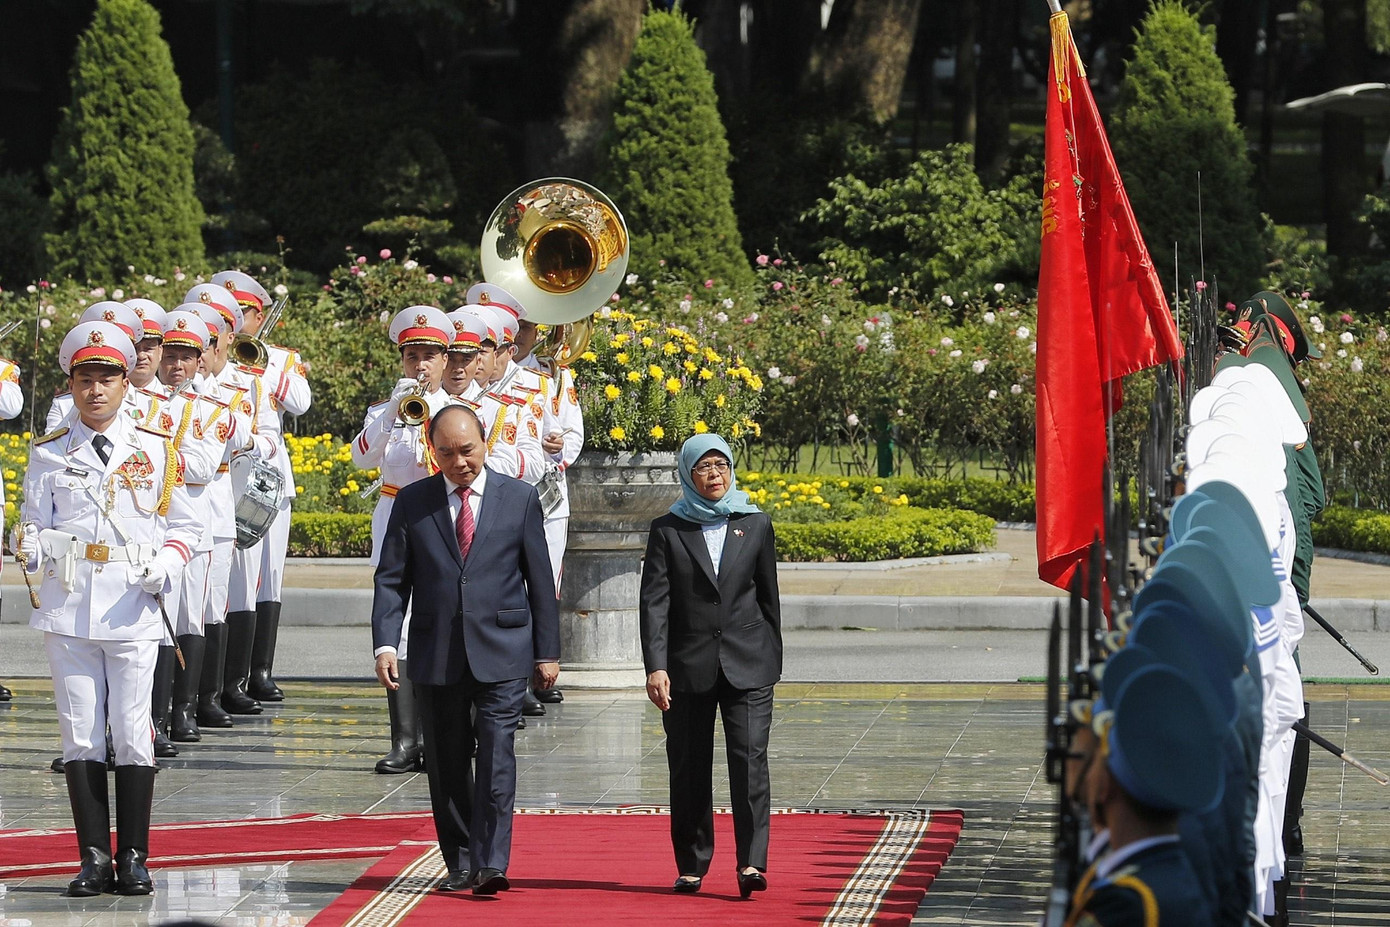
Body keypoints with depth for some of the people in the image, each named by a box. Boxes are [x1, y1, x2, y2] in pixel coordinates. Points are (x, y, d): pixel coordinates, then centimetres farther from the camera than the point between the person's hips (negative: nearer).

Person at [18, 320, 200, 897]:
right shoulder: (48, 454, 9)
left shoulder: (157, 450, 7)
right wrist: (34, 548, -14)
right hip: (67, 611, 1)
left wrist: (166, 566, -9)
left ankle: (134, 858, 5)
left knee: (132, 734, -3)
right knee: (80, 734, 2)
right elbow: (32, 526, 9)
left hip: (131, 611, -1)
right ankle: (95, 857, 7)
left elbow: (182, 526, 10)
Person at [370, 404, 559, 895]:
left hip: (501, 651, -2)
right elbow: (391, 579, 4)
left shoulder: (520, 498, 4)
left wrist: (547, 651, 5)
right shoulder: (412, 502, 5)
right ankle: (460, 864, 16)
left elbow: (539, 579, 7)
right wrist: (385, 644, -8)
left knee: (496, 755, -13)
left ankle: (491, 864, -17)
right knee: (446, 762, 6)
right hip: (436, 653, 2)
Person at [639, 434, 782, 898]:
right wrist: (655, 666, -13)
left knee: (750, 759, -13)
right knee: (689, 768, 5)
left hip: (747, 666, 0)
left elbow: (768, 598, 14)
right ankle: (691, 865, 15)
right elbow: (654, 602, -3)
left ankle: (751, 863, -17)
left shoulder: (756, 526, 8)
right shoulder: (667, 530, 3)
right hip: (688, 668, 0)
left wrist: (772, 660, 15)